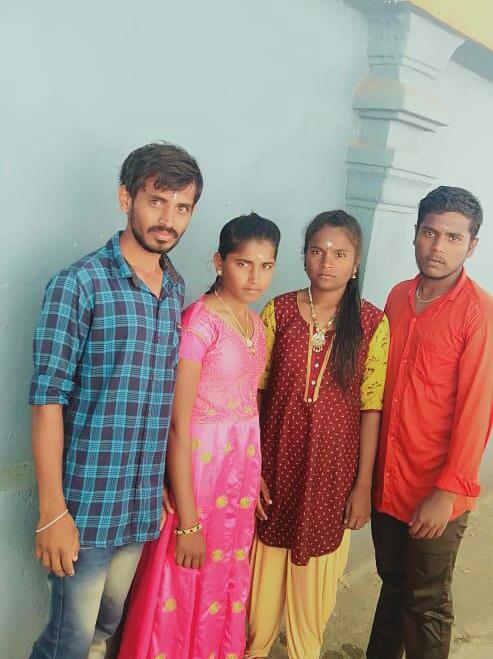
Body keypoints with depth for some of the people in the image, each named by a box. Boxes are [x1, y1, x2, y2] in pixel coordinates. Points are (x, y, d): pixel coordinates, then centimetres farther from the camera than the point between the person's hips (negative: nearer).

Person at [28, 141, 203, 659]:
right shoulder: (78, 284, -13)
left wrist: (167, 486, 11)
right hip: (85, 504, -5)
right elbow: (48, 401, -15)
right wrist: (51, 512, -16)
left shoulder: (177, 291, 6)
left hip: (144, 504, 6)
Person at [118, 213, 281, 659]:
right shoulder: (199, 321, -17)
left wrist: (255, 473, 9)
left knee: (227, 584, 19)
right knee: (185, 592, 7)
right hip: (199, 465, -7)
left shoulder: (255, 324, 7)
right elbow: (178, 423, -19)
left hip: (242, 467, 7)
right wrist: (187, 521, -20)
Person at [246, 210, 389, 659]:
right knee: (264, 579, 13)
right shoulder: (278, 312, -3)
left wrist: (363, 484, -4)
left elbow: (371, 408, -4)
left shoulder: (372, 323, -5)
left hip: (332, 474, 0)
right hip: (277, 467, 1)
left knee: (314, 585, 14)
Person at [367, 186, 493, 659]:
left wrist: (449, 491, -17)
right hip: (386, 478, 6)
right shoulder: (399, 296, 4)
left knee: (425, 603, 10)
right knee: (392, 581, 23)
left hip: (435, 493, -5)